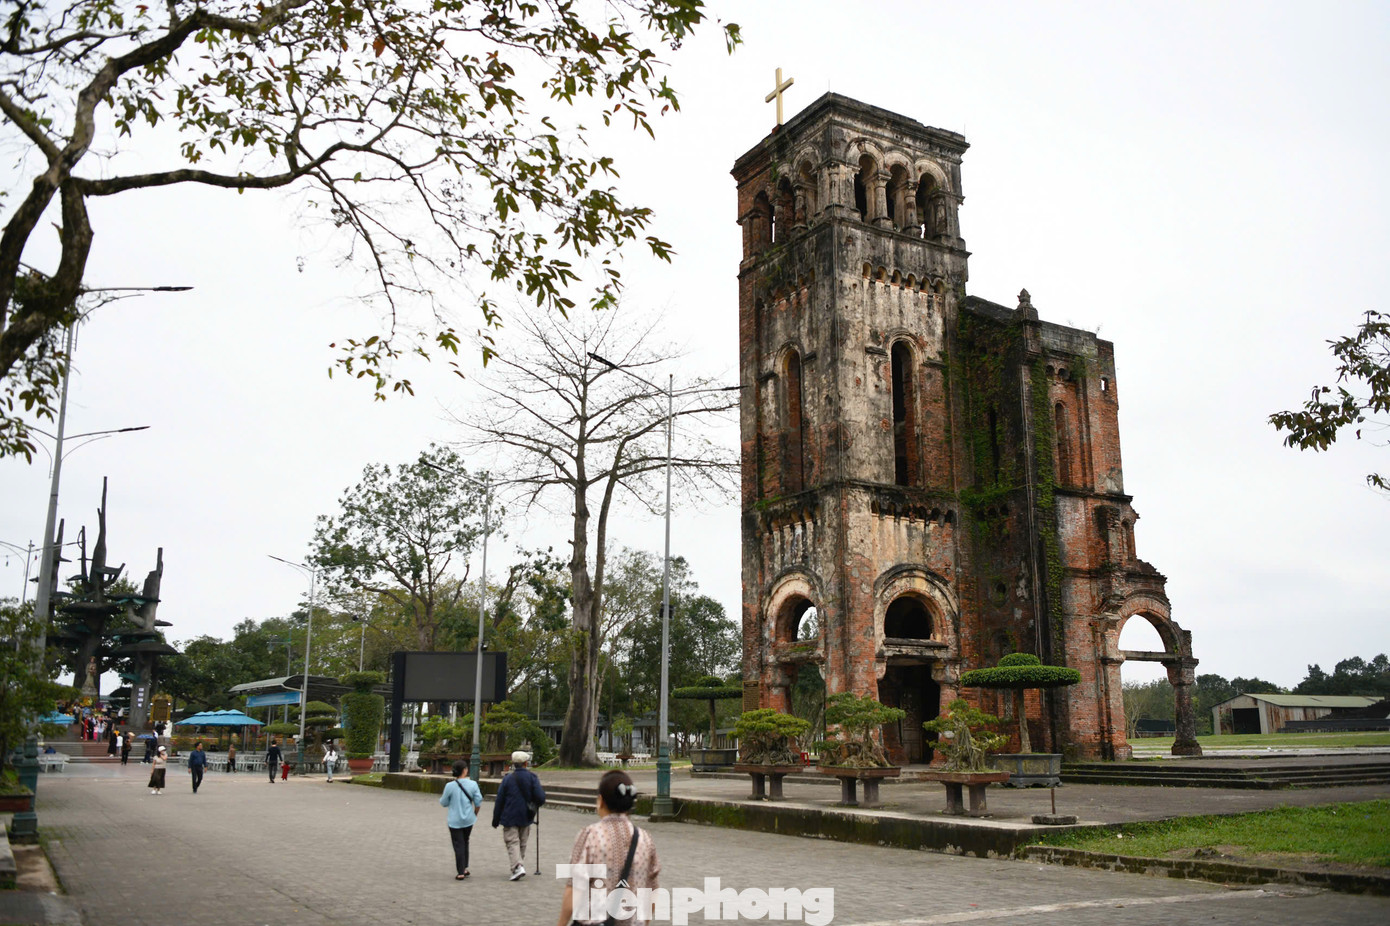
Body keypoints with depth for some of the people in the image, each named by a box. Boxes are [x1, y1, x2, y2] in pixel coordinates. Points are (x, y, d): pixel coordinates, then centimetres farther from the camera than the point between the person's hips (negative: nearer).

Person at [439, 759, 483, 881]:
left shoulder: (450, 786, -13)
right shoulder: (473, 784, -9)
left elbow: (444, 803, -2)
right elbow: (478, 802, -4)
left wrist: (441, 798, 21)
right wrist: (475, 814, 14)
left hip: (454, 821, -2)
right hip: (468, 820, 2)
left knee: (458, 846, 4)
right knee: (465, 843, 21)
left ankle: (460, 872, 4)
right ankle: (465, 868, 23)